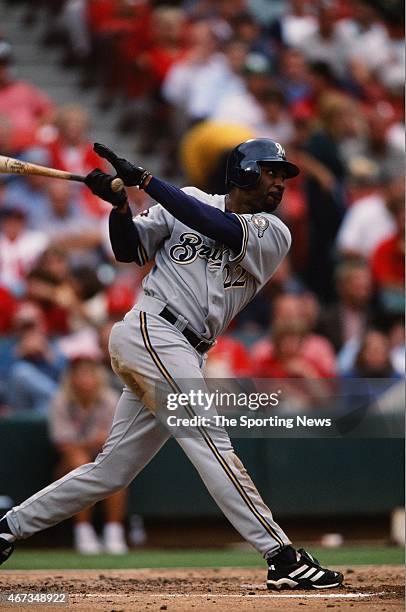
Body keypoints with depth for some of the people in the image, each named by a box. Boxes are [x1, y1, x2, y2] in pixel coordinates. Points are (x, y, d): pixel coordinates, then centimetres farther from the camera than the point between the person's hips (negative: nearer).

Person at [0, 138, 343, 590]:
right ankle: (281, 557, -20)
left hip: (183, 357, 5)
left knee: (111, 471, 9)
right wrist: (120, 204, -14)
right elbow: (129, 249, 5)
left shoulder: (274, 235, 9)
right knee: (209, 439, -15)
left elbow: (221, 229, -9)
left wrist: (144, 180, -14)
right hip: (150, 332, -5)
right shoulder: (187, 201, 8)